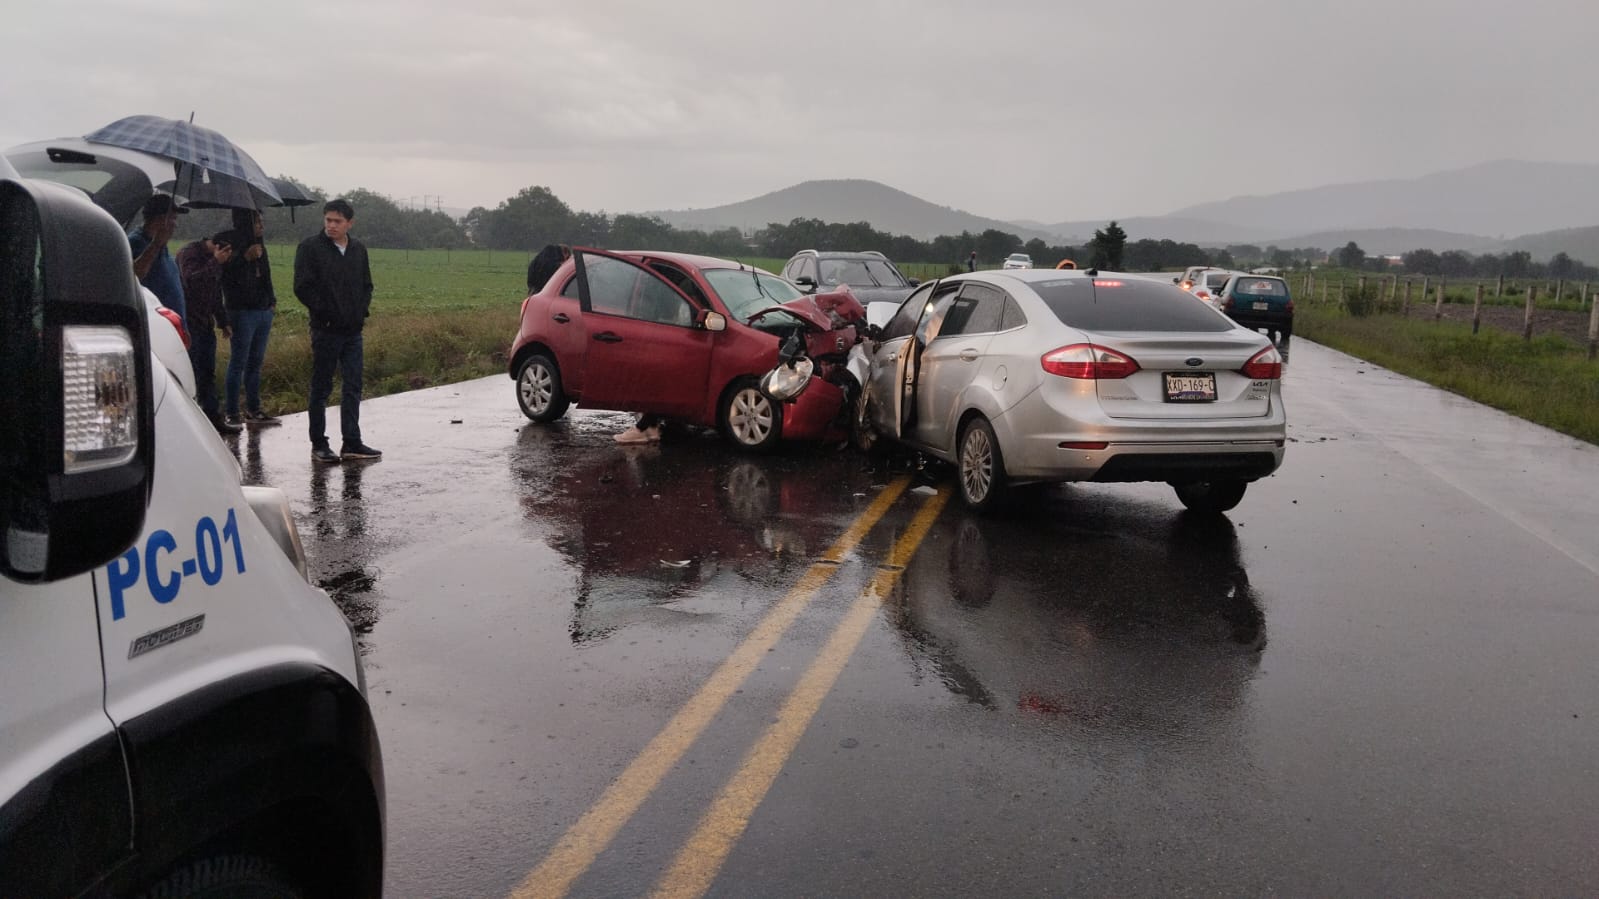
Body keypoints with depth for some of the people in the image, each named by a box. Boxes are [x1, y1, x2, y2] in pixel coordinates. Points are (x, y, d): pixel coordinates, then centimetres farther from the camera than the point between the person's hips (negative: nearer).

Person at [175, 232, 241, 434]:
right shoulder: (189, 253, -11)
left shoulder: (214, 260, 15)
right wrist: (215, 262, -27)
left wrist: (223, 322, 24)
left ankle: (213, 417, 16)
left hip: (205, 323, 8)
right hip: (189, 323, -8)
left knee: (208, 372, 11)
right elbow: (191, 280, -29)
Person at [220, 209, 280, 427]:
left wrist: (272, 301, 15)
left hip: (263, 311, 8)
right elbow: (226, 274, -19)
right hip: (242, 312, -8)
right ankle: (232, 412, 0)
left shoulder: (258, 245, 16)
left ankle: (253, 409, 18)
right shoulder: (232, 244, -8)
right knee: (238, 363, -5)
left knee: (255, 362, 12)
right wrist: (245, 258, -25)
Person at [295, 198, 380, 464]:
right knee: (321, 388, 2)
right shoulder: (310, 247, -5)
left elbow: (366, 285, 20)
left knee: (353, 386, 6)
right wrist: (325, 312, -13)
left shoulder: (358, 249, 12)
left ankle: (352, 443, 13)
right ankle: (319, 444, 10)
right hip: (325, 329, -5)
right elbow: (303, 287, -10)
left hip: (353, 330, 5)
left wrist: (363, 309, 4)